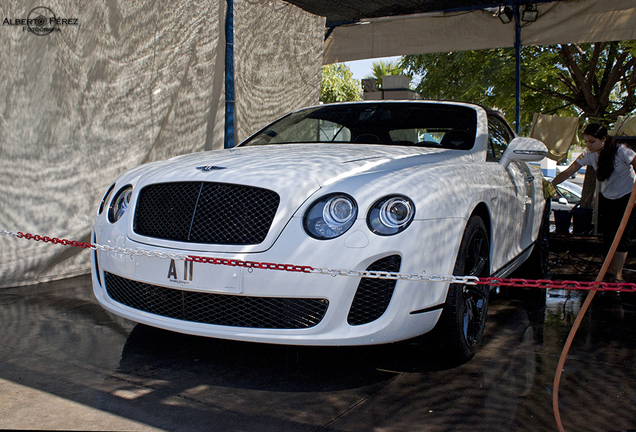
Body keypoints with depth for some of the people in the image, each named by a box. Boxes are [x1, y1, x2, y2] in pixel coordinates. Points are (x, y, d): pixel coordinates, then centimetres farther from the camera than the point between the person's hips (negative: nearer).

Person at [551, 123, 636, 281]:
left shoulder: (621, 151, -23)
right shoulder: (590, 155, -9)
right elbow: (567, 172, -10)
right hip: (606, 197, 5)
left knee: (621, 236, -7)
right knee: (607, 235, 4)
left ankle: (618, 274, 3)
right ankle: (611, 269, 20)